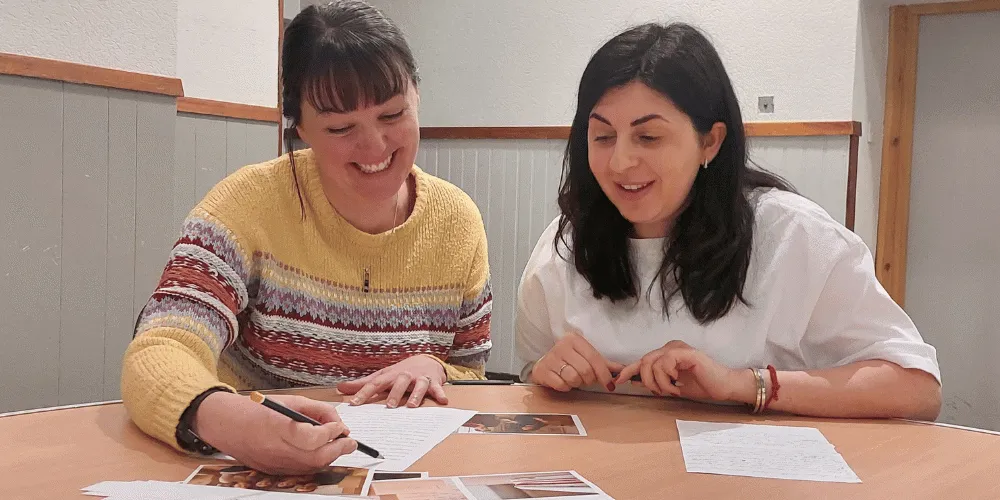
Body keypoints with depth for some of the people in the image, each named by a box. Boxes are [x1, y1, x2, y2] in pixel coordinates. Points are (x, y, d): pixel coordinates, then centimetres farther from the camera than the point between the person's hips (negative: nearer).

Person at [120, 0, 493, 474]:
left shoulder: (458, 221, -2)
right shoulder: (250, 202, -12)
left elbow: (472, 379, 7)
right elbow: (156, 356, -23)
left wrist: (433, 370, -15)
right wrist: (228, 419, -44)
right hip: (252, 472, -2)